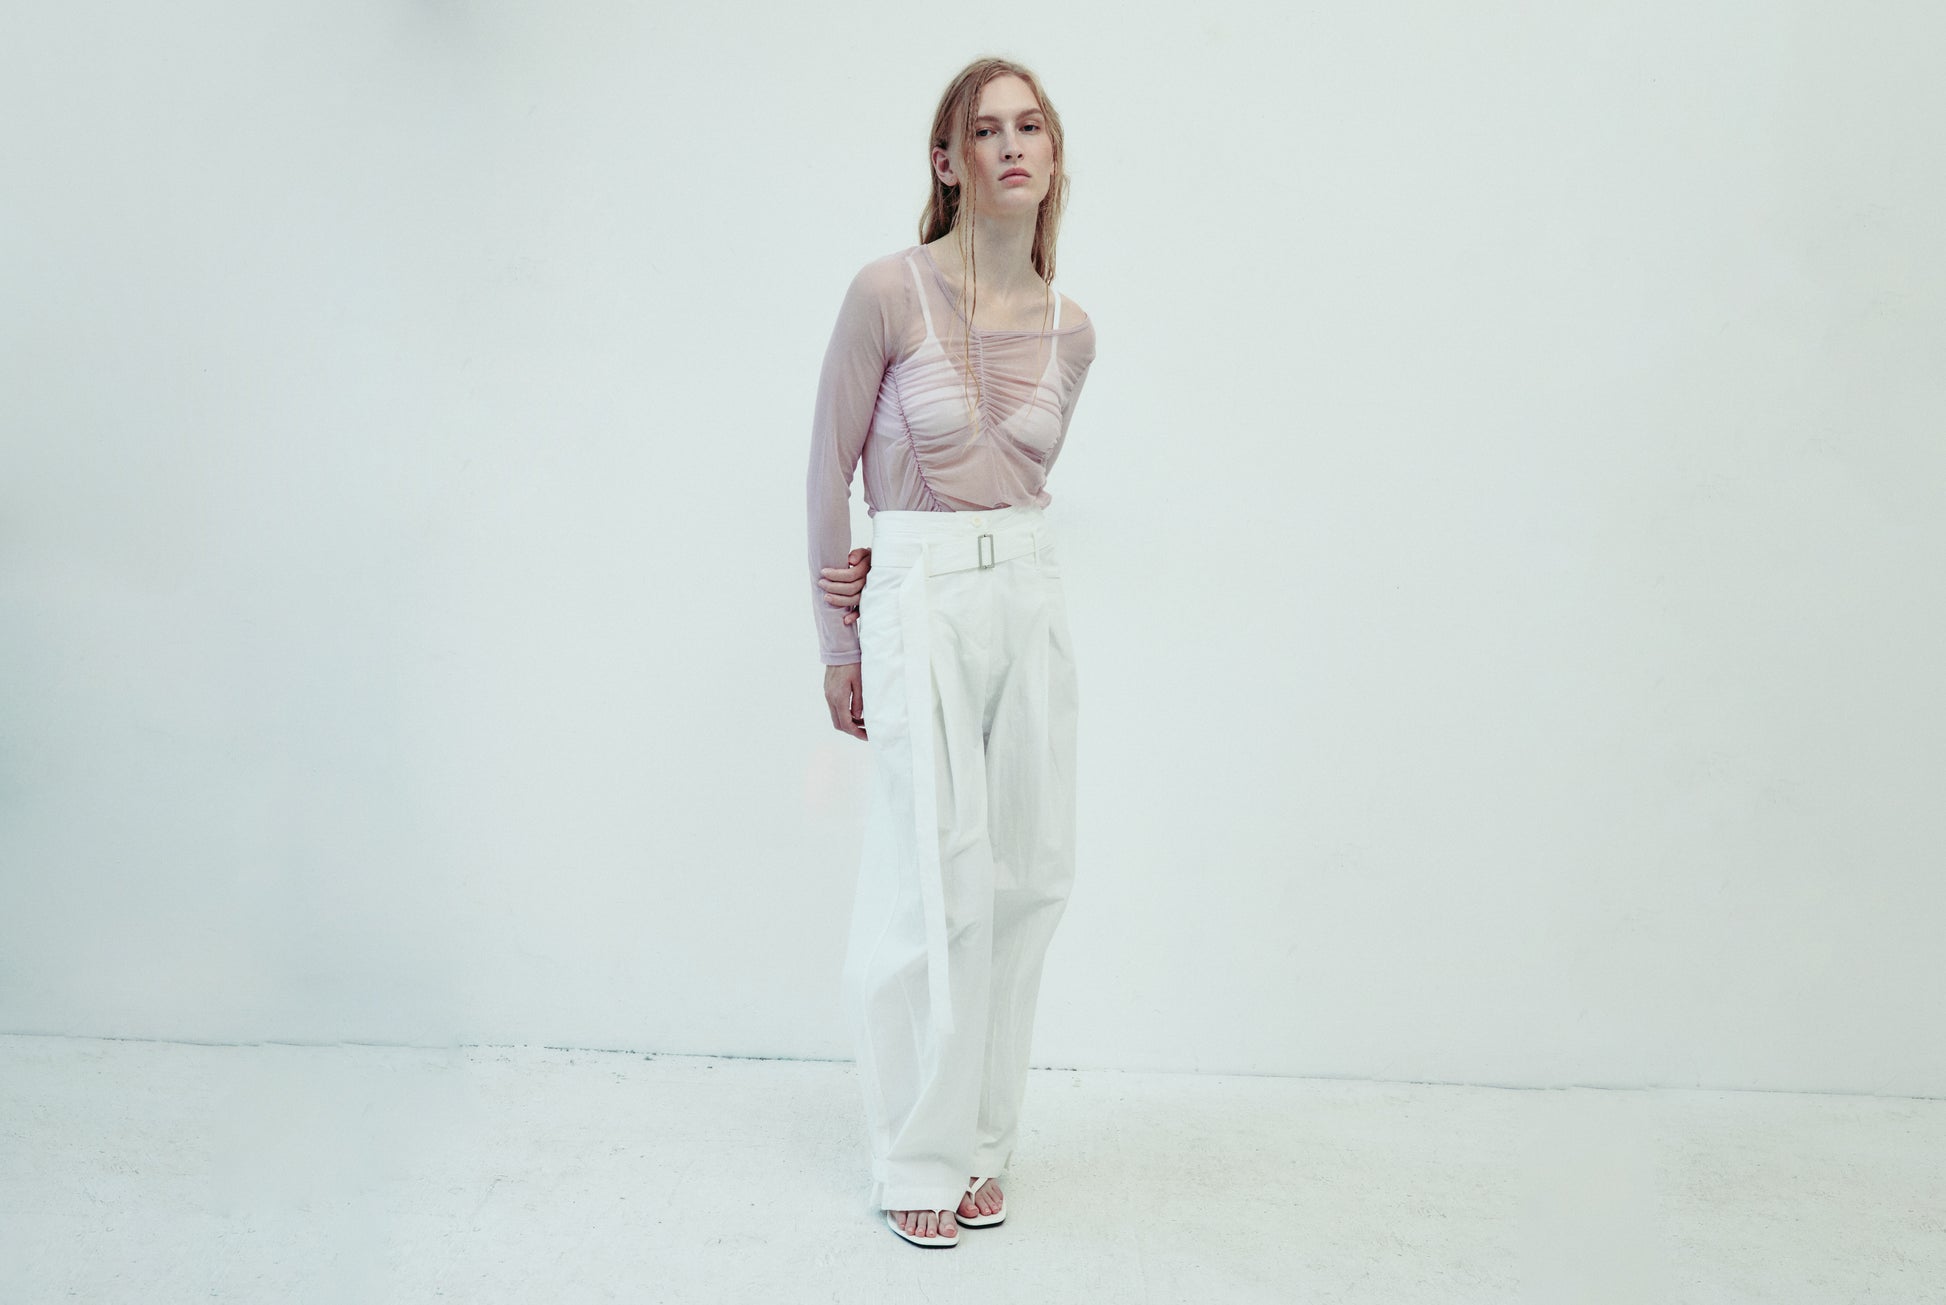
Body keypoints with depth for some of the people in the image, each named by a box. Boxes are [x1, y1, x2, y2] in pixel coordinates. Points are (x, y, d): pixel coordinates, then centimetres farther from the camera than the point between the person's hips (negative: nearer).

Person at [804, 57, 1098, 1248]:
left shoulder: (1070, 328, 6)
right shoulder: (890, 293, -8)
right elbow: (832, 465, -2)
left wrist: (906, 559, 2)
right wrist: (838, 642, 0)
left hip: (1032, 598, 5)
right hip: (922, 603, -5)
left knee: (1027, 876, 7)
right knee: (940, 878, -2)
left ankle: (982, 1140, 22)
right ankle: (922, 1157, 14)